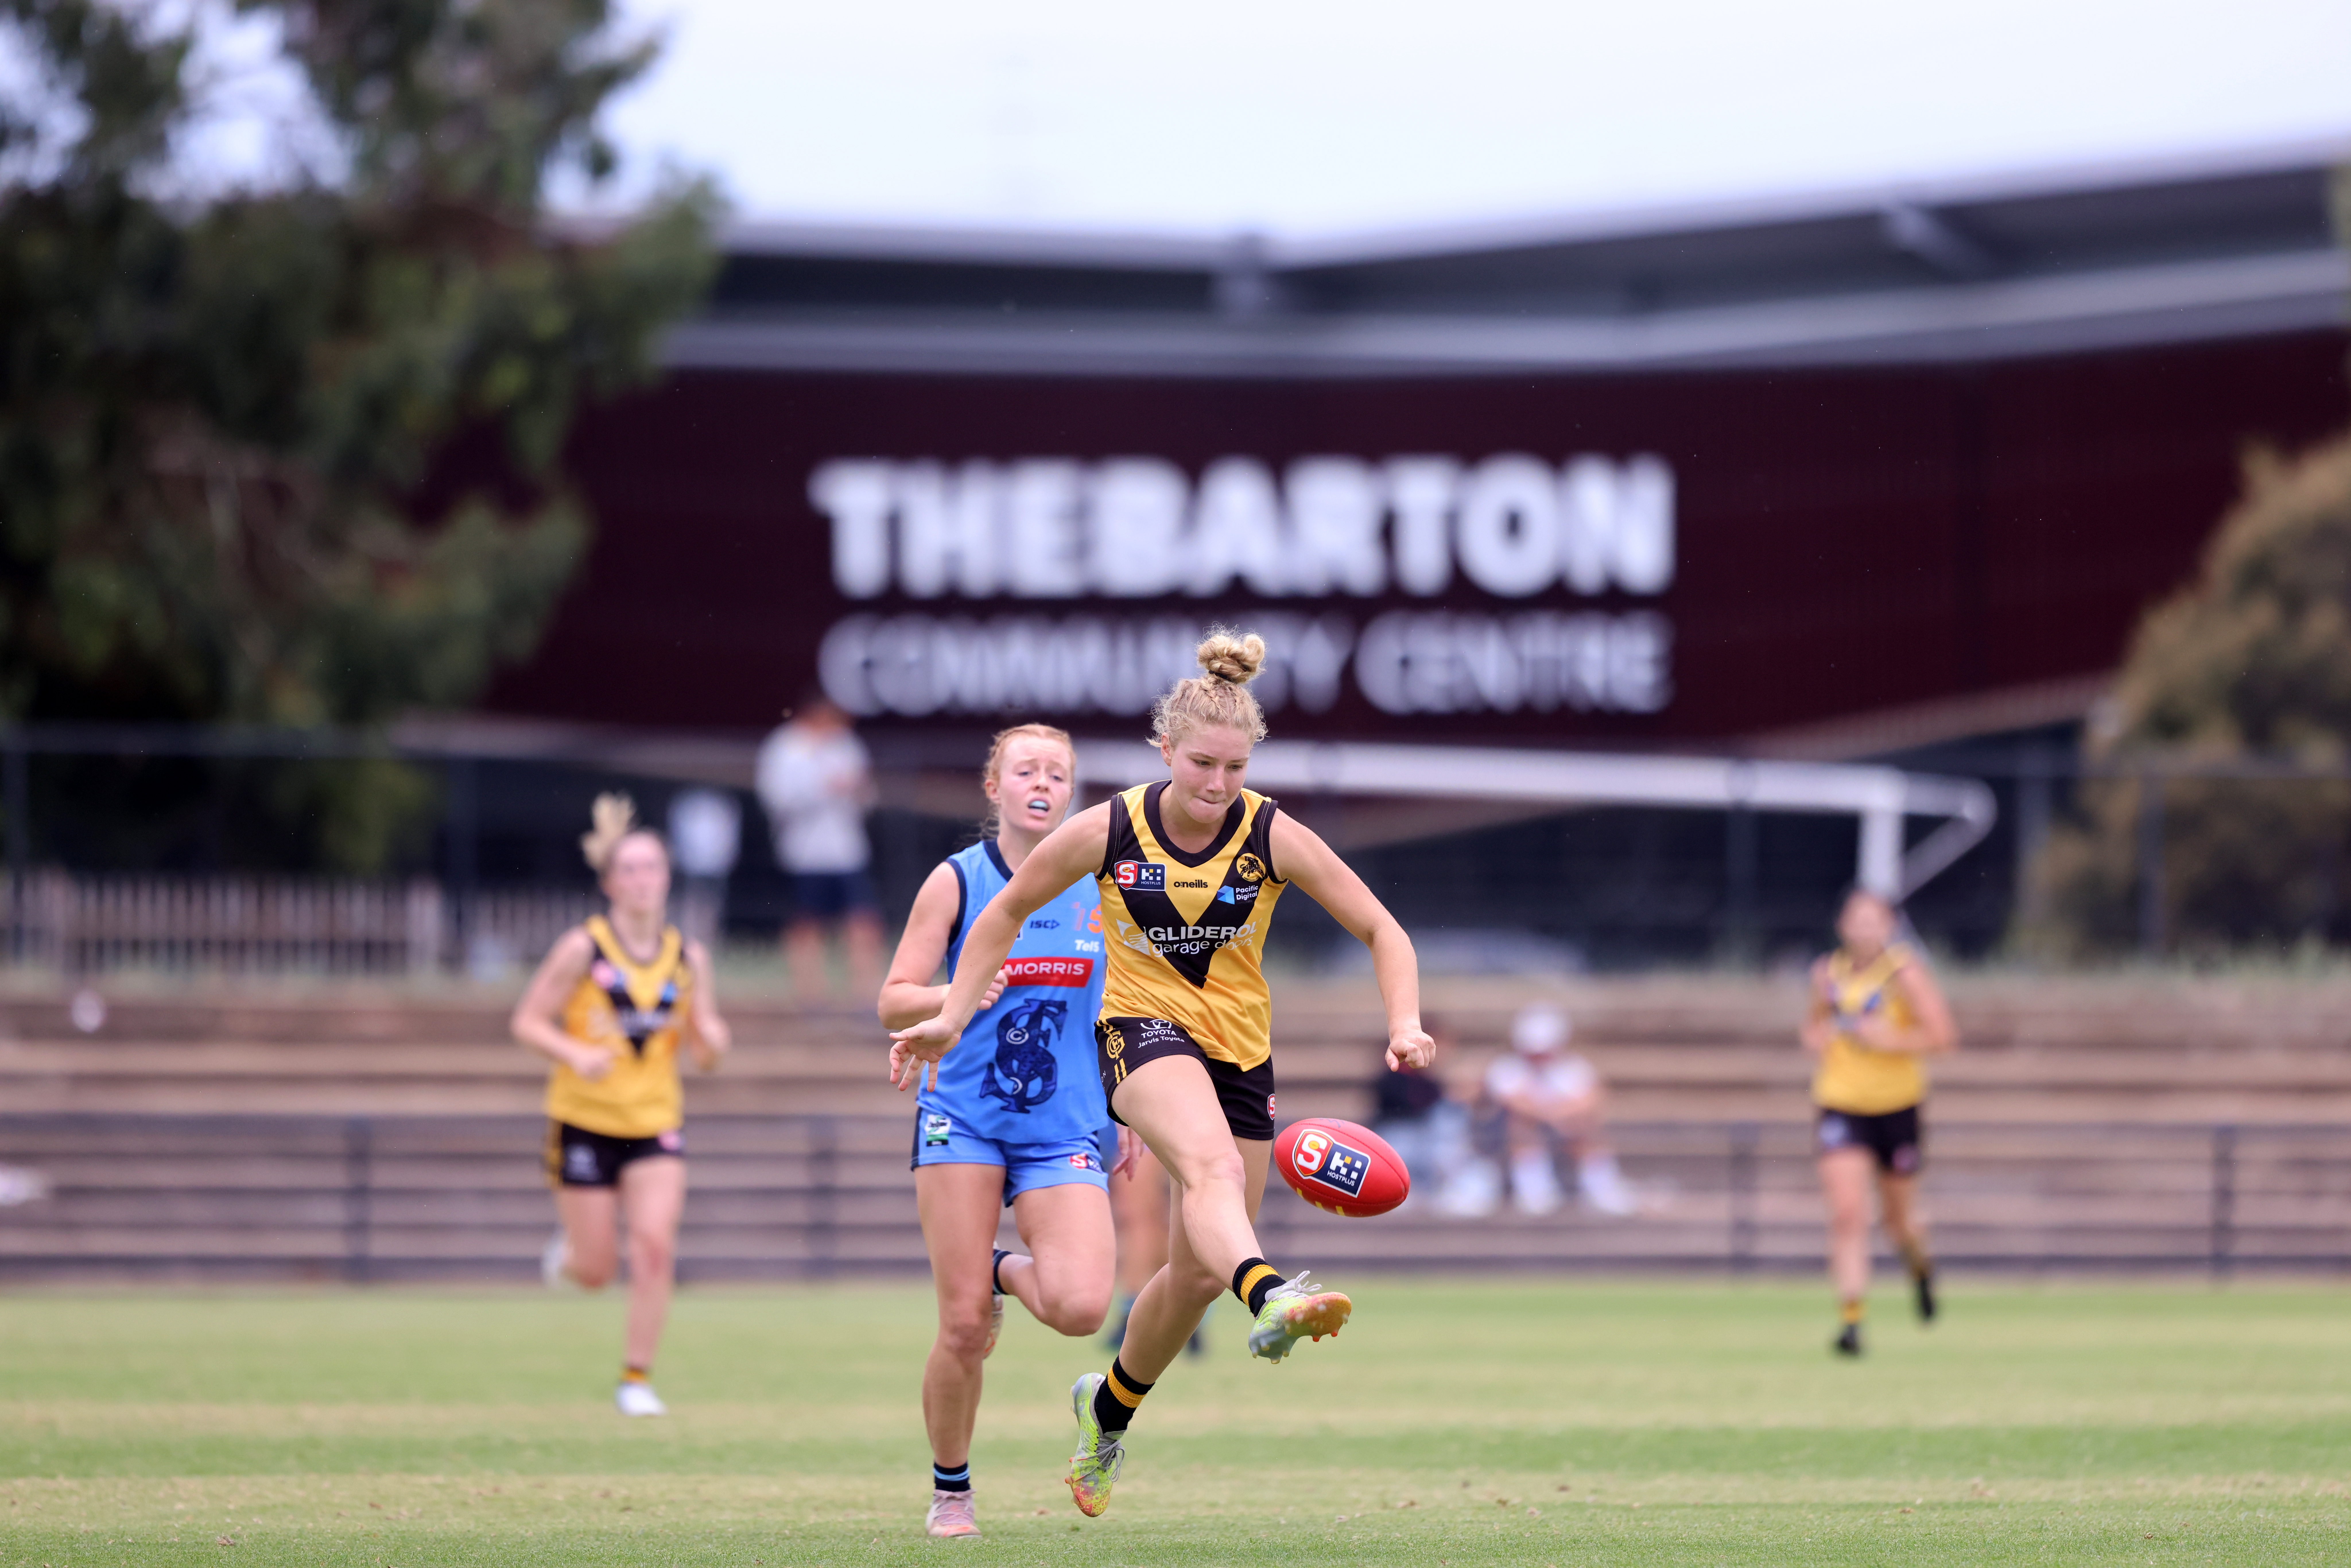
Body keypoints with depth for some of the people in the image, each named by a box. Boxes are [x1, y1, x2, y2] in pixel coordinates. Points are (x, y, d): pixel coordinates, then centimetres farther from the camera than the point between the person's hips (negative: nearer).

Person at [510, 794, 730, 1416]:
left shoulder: (688, 958, 2)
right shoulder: (582, 950, -8)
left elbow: (707, 1053, 7)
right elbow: (528, 1022, -5)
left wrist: (709, 1037, -17)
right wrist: (577, 1054, -22)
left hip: (656, 1124, 2)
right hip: (584, 1123, -2)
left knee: (655, 1246, -17)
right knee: (595, 1274, 2)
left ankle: (637, 1376, -4)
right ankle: (569, 1251, 40)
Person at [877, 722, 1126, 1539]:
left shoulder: (1100, 888, 6)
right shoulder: (956, 882, -1)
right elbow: (893, 1003, -2)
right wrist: (958, 995, -22)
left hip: (1066, 1128, 2)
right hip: (964, 1119, -2)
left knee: (1081, 1308, -19)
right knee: (964, 1328, -6)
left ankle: (1009, 1273, 16)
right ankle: (950, 1488, 16)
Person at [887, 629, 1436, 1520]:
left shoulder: (1273, 838, -10)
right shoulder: (1108, 832, -10)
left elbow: (1382, 931, -5)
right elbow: (1008, 912, 6)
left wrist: (1404, 1025, -22)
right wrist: (953, 1016, 0)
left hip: (1240, 1049, 3)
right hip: (1143, 1033, -3)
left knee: (1198, 1273, 7)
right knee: (1214, 1166, -37)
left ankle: (1108, 1406, 35)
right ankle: (1270, 1298, -66)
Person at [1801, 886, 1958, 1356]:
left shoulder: (1904, 973, -11)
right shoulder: (1828, 974, 3)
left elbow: (1942, 1036, -16)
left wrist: (1887, 1040, -23)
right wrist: (1817, 1039, 2)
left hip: (1897, 1106, -2)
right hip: (1841, 1107, 2)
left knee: (1899, 1220, 13)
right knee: (1847, 1214, -15)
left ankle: (1920, 1263, 49)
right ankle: (1851, 1317, -15)